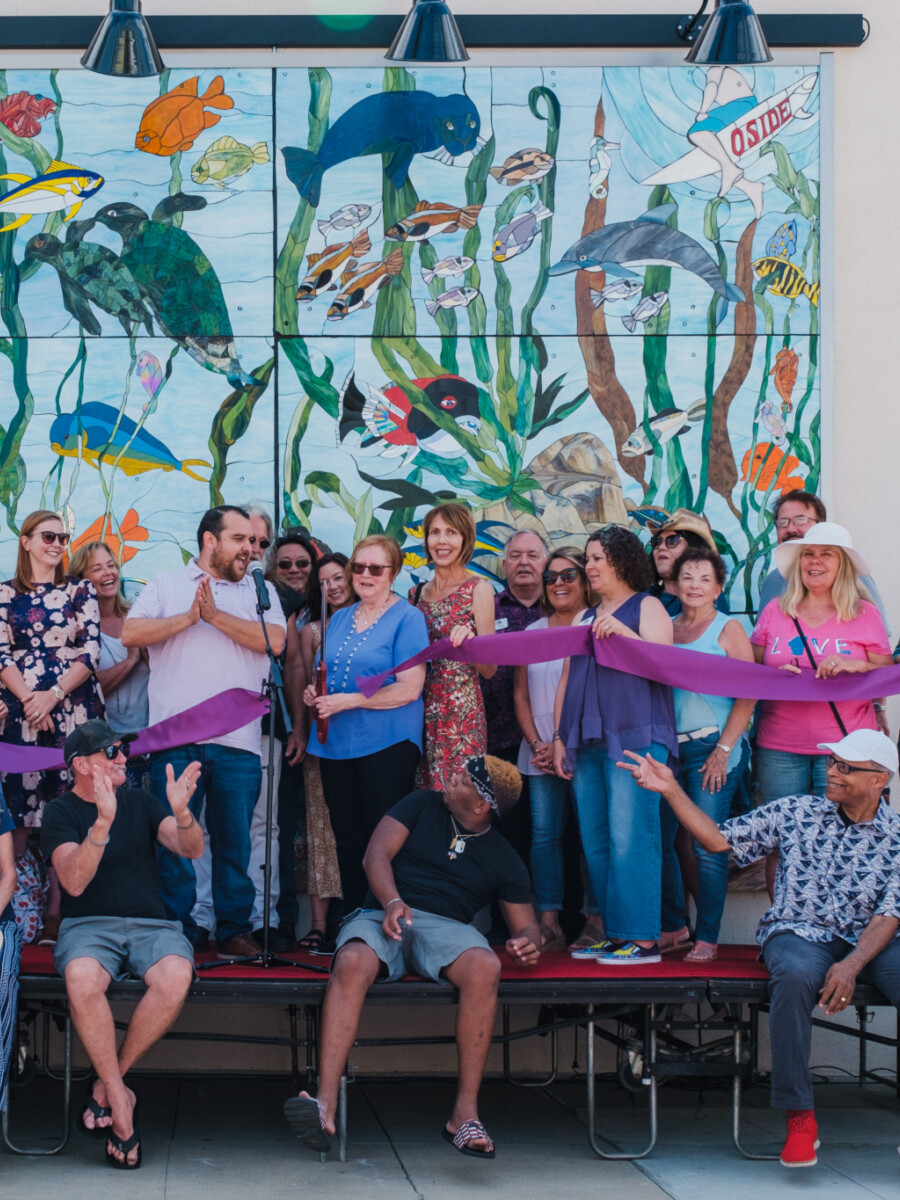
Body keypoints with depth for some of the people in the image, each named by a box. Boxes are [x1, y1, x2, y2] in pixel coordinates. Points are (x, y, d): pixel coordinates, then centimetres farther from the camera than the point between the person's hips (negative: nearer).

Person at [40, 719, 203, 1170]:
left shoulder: (140, 802, 15)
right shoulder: (61, 811, 5)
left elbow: (191, 850, 2)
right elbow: (74, 882, -12)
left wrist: (181, 812, -20)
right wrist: (103, 821, -26)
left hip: (150, 924, 2)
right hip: (88, 925, -2)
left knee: (175, 976, -32)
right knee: (82, 978, -37)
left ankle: (106, 1082, -16)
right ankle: (120, 1100, -25)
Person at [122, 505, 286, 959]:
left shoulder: (260, 592, 15)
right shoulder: (166, 586, 13)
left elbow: (275, 641, -3)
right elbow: (130, 633, -1)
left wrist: (216, 615, -8)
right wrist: (187, 618, -8)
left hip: (237, 741, 1)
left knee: (234, 840, 3)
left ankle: (234, 930, 11)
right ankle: (176, 931, 7)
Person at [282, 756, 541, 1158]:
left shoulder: (504, 859, 17)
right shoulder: (423, 805, 15)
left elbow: (526, 924, 18)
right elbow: (377, 854, 5)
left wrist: (526, 942, -8)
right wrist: (392, 902, -16)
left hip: (445, 926, 1)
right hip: (383, 917, 0)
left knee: (484, 967, -36)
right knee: (352, 962, -37)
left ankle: (465, 1114, -32)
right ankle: (325, 1106, -47)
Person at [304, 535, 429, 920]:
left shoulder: (407, 618, -4)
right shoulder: (339, 619, 16)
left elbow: (409, 688, -13)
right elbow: (325, 673, 26)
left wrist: (348, 701, -17)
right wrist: (312, 694, 2)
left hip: (386, 744, -6)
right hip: (336, 743, 6)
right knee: (347, 839, 8)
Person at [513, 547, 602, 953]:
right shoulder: (534, 631, 15)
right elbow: (521, 694, 15)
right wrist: (537, 743, 1)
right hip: (540, 752, 5)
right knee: (544, 833, 1)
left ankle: (596, 923, 1)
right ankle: (549, 924, 3)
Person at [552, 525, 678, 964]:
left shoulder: (647, 607, 5)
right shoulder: (584, 618, 23)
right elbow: (566, 680, 22)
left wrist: (622, 633, -19)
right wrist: (559, 737, 15)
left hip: (634, 738, -7)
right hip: (587, 742, 7)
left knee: (629, 839, -12)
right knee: (596, 842, 3)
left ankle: (642, 938, -11)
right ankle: (613, 933, 8)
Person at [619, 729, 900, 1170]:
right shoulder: (795, 812, 8)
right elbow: (719, 839, 10)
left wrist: (851, 965, -20)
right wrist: (671, 790, 1)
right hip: (798, 934, 0)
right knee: (795, 975, -38)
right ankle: (799, 1117, -28)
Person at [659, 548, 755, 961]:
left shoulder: (728, 630, 0)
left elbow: (748, 695, -6)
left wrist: (724, 749, -12)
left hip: (712, 746, -5)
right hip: (668, 747, 5)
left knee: (706, 845, -6)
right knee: (660, 839, 4)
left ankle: (707, 937, 1)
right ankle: (673, 926, 20)